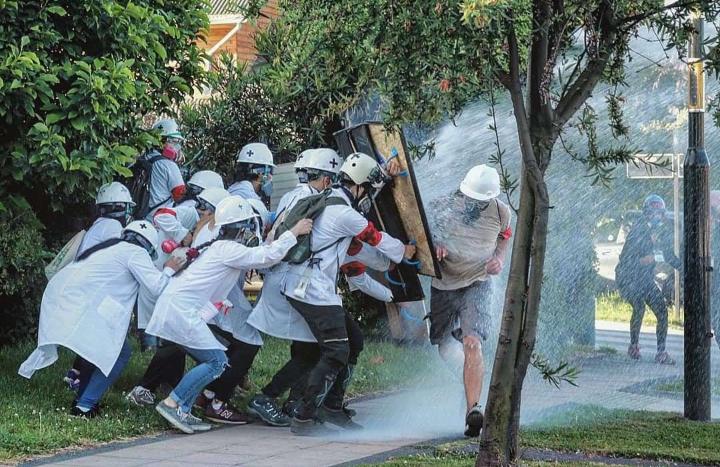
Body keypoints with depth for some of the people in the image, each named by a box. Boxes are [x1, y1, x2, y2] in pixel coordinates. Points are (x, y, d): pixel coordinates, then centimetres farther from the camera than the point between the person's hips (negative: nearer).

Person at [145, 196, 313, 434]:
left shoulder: (219, 247, 20)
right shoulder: (229, 249, -10)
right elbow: (267, 256, -15)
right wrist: (294, 233, -9)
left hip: (172, 305, 10)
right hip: (181, 309, -10)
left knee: (208, 360, 12)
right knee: (216, 362, -10)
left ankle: (182, 412, 6)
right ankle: (172, 403, -13)